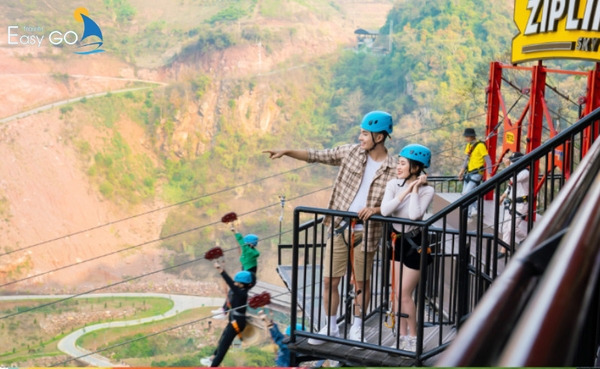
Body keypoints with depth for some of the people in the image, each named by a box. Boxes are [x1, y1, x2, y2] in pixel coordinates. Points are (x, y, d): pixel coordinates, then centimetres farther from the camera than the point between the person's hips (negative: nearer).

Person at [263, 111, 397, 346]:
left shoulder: (394, 169, -9)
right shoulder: (351, 153, 1)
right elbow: (316, 156, 4)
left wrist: (376, 209, -24)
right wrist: (286, 152, -5)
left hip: (365, 233, -3)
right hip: (339, 228, 3)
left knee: (362, 283, 10)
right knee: (329, 280, 8)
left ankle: (357, 329, 28)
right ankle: (330, 328, 23)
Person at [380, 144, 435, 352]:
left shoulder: (426, 190, -14)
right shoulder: (394, 184, -3)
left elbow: (414, 215, -30)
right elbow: (384, 210, -19)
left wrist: (415, 188, -21)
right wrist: (406, 190, -19)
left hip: (414, 243, -5)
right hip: (396, 240, 5)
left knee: (405, 294, -3)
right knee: (397, 293, 10)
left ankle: (413, 338, 13)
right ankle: (402, 337, 22)